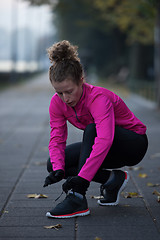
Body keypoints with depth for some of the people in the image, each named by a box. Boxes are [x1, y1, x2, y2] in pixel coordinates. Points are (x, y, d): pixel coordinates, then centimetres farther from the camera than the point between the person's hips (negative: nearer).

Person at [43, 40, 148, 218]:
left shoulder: (98, 98, -33)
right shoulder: (58, 102, -13)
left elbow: (104, 140, -46)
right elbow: (56, 140, -13)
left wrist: (81, 178, -53)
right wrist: (58, 170, -33)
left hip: (134, 144, -7)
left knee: (92, 129, -36)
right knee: (53, 163, -11)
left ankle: (78, 199, -37)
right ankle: (112, 179, 0)